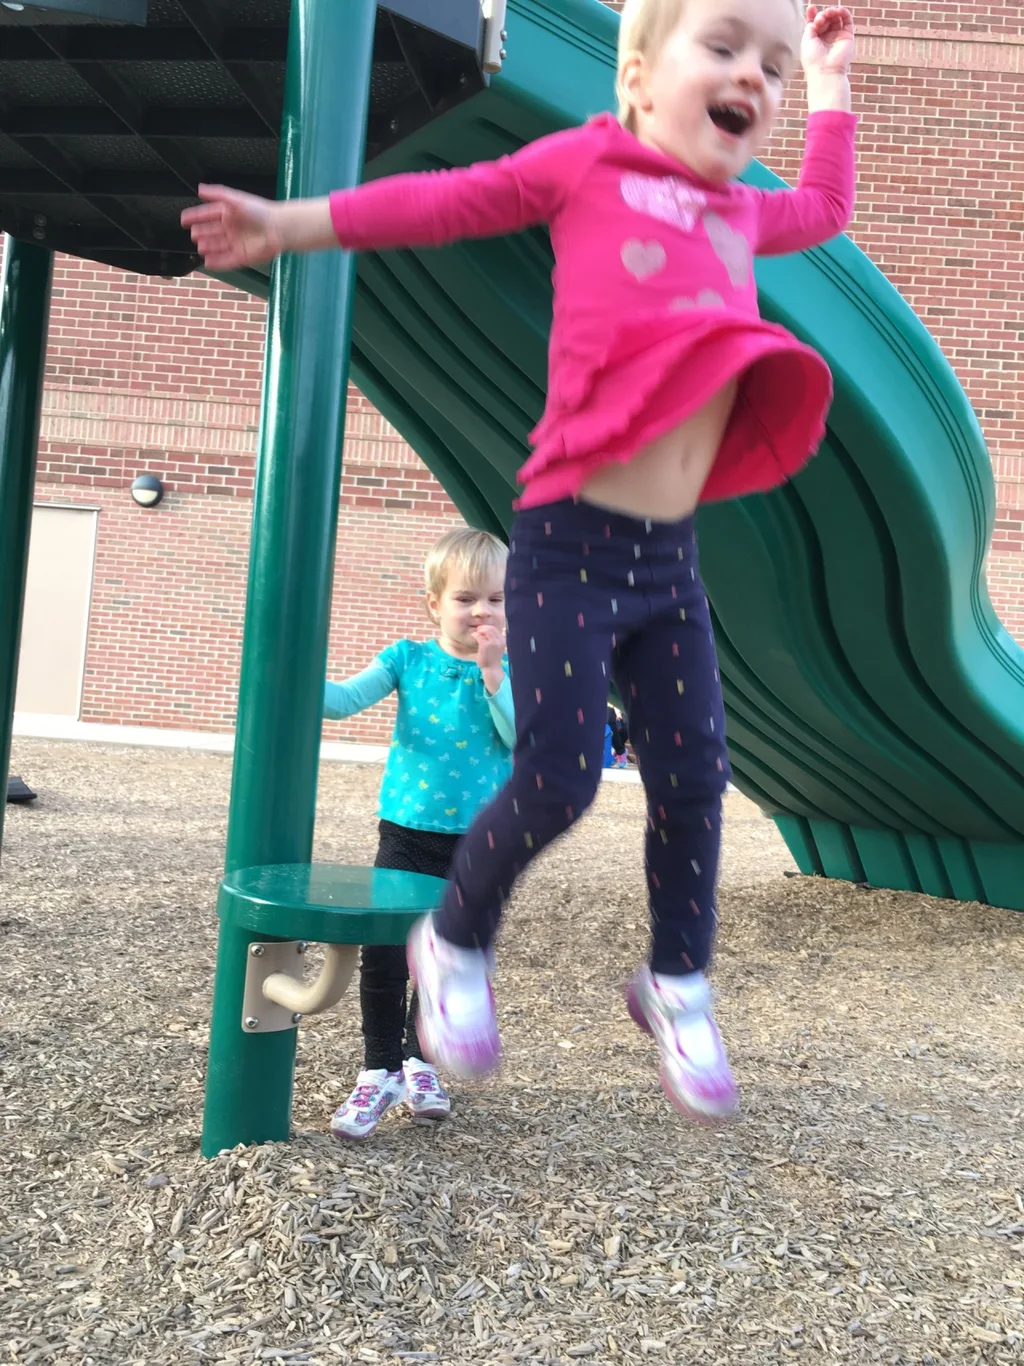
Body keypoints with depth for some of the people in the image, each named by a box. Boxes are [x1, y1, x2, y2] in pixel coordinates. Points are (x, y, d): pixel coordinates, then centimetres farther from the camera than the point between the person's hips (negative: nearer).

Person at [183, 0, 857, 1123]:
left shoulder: (740, 215, 20)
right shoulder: (586, 160, 5)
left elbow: (825, 211, 41)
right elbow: (447, 200, 9)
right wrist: (292, 224, 12)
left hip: (670, 557, 6)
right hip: (569, 537, -6)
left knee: (695, 777, 4)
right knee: (558, 776, -8)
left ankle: (677, 984, 25)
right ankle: (455, 945, 20)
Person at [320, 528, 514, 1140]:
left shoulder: (510, 671, -2)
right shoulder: (409, 658, -2)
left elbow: (521, 739, -16)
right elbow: (344, 700, -11)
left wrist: (493, 672, -24)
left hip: (476, 841, 0)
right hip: (407, 832, 0)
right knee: (383, 955, -4)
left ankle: (420, 1061, 35)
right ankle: (379, 1071, 15)